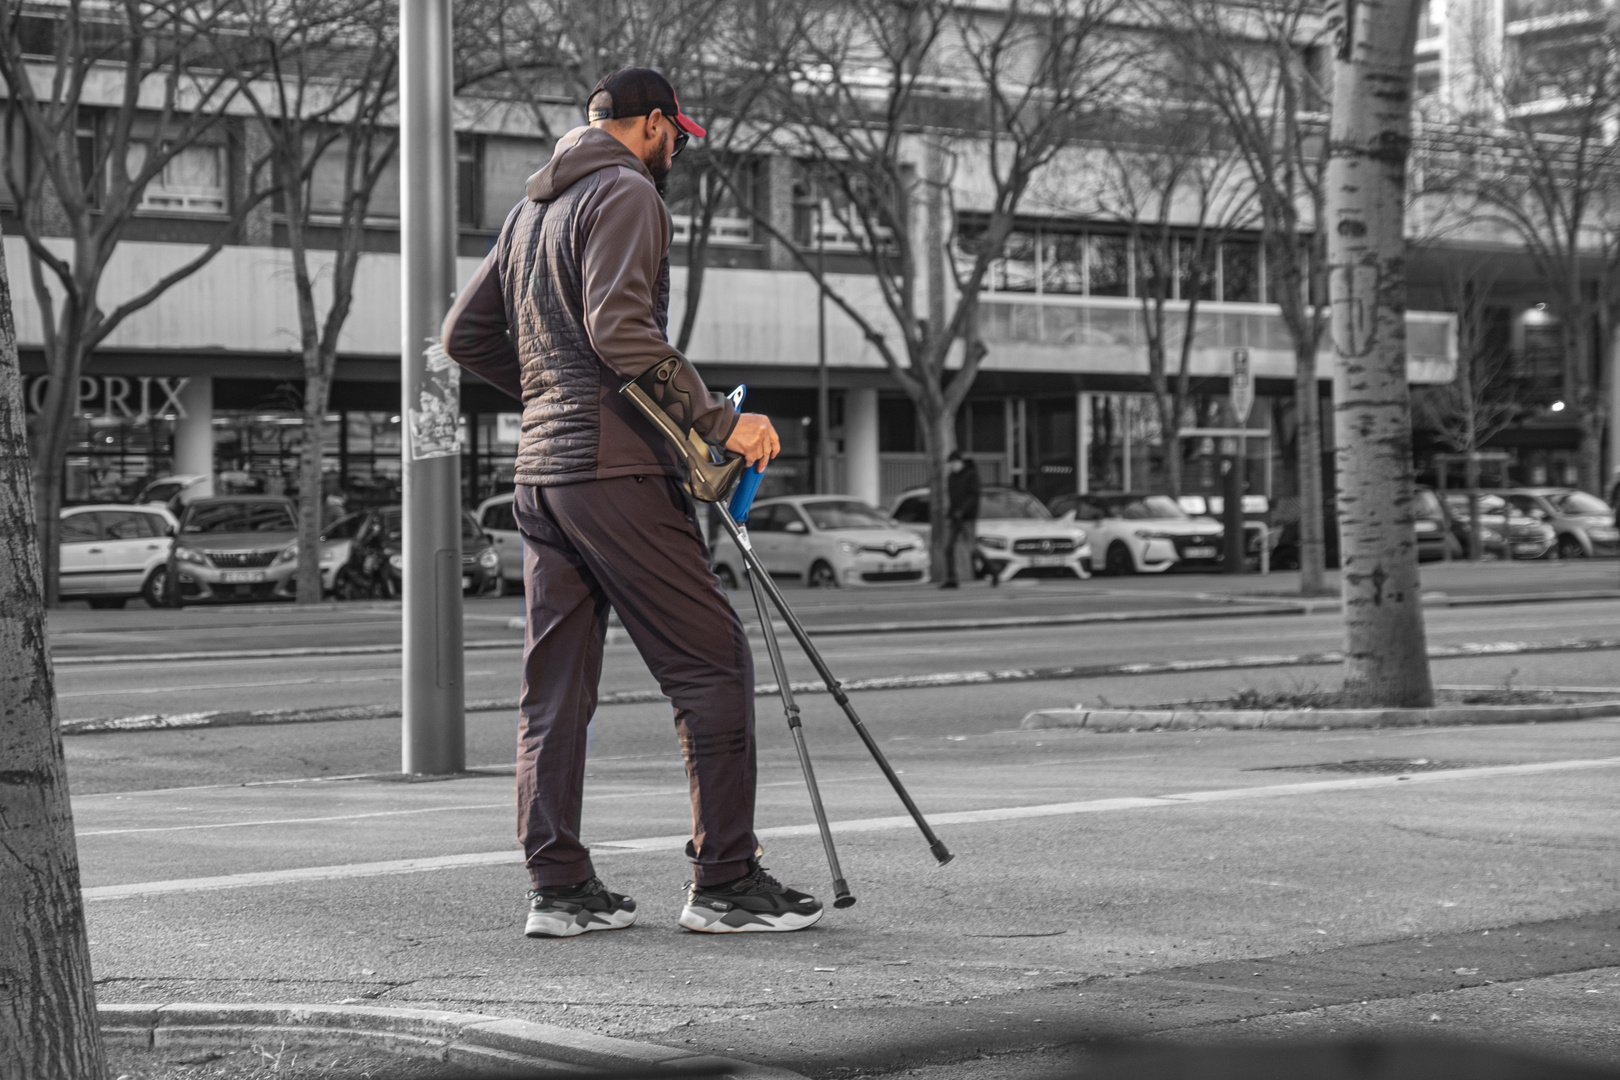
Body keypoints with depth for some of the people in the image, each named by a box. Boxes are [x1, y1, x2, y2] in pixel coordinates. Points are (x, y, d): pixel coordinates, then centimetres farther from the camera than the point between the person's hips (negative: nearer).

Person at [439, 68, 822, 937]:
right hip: (616, 469, -9)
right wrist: (720, 420, -17)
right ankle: (724, 882, -6)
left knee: (555, 686, 8)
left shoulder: (531, 208, 21)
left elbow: (465, 334, 25)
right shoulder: (626, 192, -6)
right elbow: (620, 331, -19)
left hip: (539, 470, 9)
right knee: (712, 663, -5)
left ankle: (559, 888, 8)